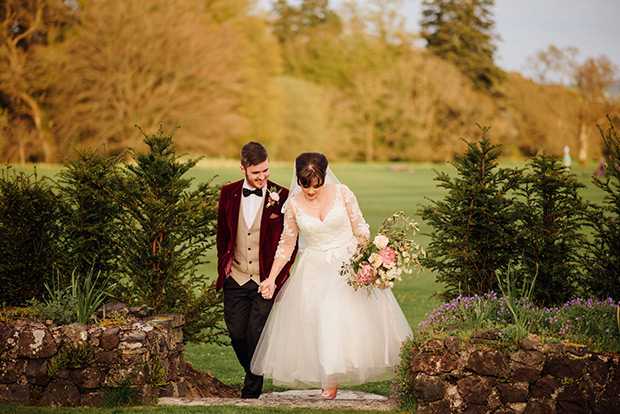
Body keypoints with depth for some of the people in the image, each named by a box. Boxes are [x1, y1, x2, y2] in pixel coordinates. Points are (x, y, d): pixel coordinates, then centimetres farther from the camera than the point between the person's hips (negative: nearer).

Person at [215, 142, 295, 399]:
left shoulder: (282, 197, -6)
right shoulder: (229, 194, 3)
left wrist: (280, 275, -3)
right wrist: (224, 266, 10)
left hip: (266, 280, -3)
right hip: (236, 279, 3)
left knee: (257, 335, -5)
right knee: (237, 334, 5)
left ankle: (252, 392, 11)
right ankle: (255, 375, 32)